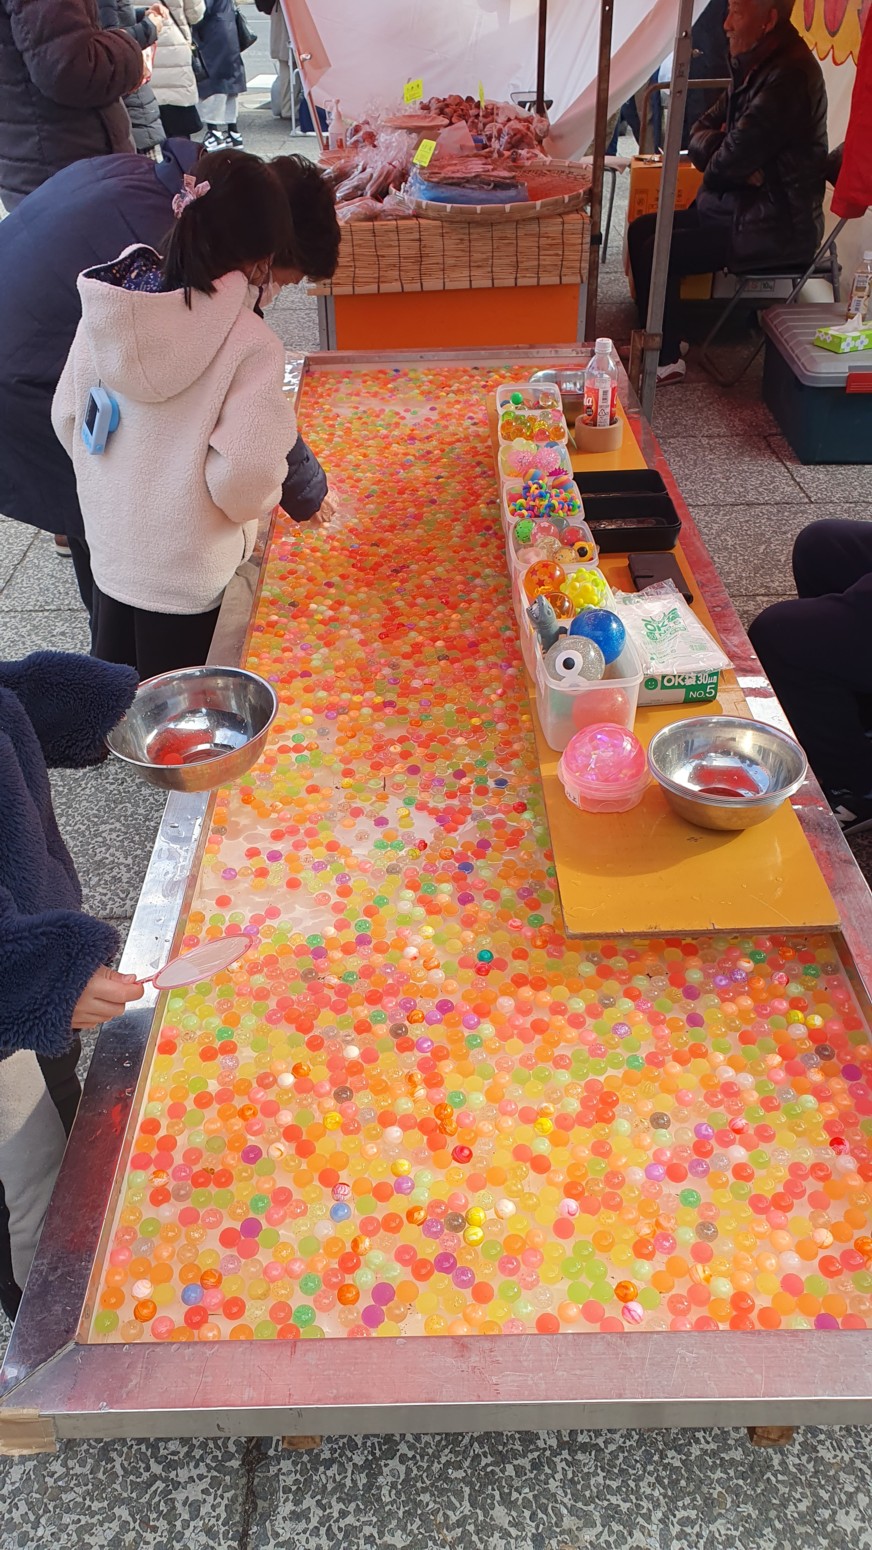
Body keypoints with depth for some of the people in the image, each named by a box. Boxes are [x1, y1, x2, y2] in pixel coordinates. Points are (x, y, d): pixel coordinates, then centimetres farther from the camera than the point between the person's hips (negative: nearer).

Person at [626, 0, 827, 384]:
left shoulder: (788, 77, -22)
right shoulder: (755, 67, 10)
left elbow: (730, 163, -25)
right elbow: (700, 134, 10)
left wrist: (715, 158, -2)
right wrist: (722, 152, -12)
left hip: (777, 226, -10)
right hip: (743, 206, 10)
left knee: (657, 252, -17)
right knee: (641, 230, 8)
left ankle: (666, 360, -2)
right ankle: (661, 338, 17)